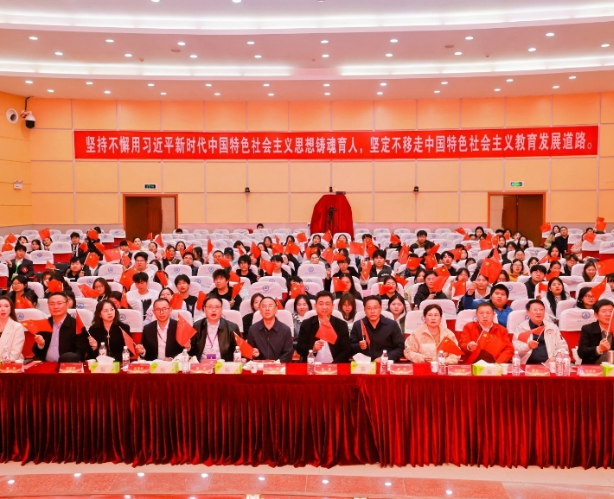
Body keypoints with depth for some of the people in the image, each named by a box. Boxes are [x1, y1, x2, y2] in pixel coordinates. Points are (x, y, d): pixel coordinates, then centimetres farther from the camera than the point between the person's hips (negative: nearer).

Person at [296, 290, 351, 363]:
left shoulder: (341, 325, 6)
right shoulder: (306, 324, 7)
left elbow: (346, 351, 2)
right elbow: (299, 348, 3)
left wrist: (333, 365, -13)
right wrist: (313, 348, -16)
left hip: (335, 367, 0)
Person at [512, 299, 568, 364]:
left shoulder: (553, 327, 14)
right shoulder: (520, 328, 4)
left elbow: (562, 347, 14)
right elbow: (514, 349, -3)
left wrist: (555, 358, -5)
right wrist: (528, 346, -22)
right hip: (528, 366, -2)